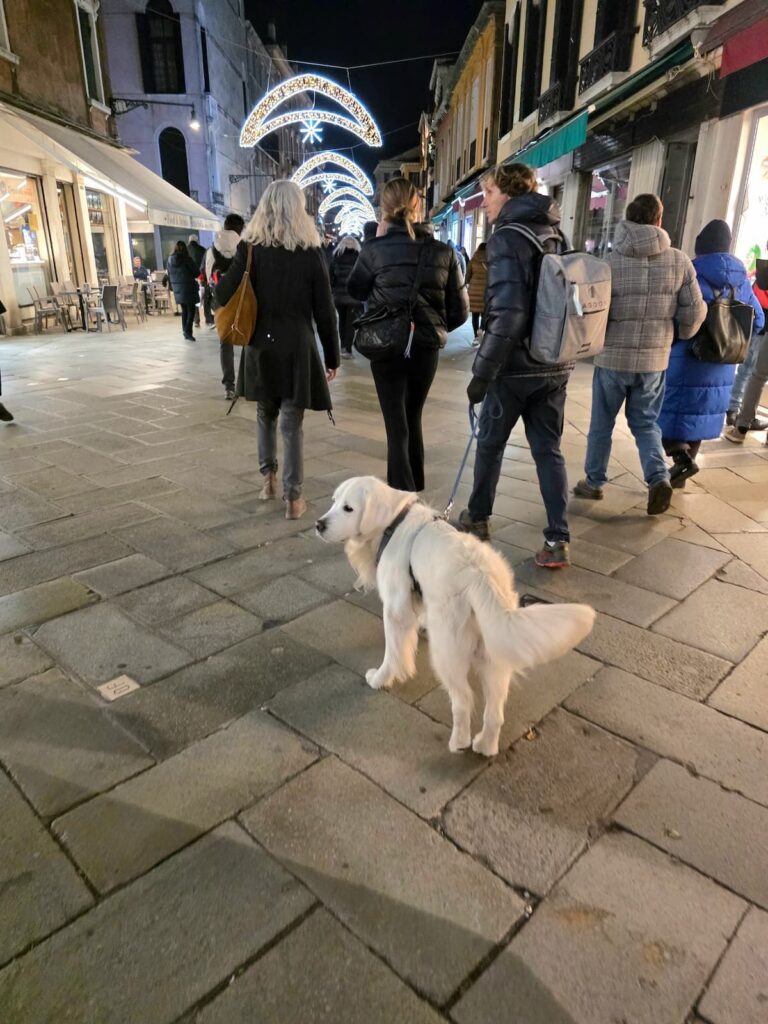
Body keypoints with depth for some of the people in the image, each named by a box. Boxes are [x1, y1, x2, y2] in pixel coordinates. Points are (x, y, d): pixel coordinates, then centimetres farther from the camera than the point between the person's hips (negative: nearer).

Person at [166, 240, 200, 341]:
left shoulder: (170, 260, 4)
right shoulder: (186, 259, -13)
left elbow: (169, 275, 11)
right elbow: (196, 273, -7)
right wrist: (191, 276, 14)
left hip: (177, 289, 6)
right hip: (188, 288, -6)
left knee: (184, 310, 16)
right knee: (191, 310, -2)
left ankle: (185, 331, 19)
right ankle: (188, 331, -16)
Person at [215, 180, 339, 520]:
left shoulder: (250, 247, -1)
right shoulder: (311, 252, -4)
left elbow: (224, 295, -2)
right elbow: (324, 310, -2)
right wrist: (331, 356, 6)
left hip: (260, 346, 2)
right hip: (296, 347, -2)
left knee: (266, 413, 22)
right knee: (292, 422, 2)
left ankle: (268, 477, 31)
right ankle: (293, 498, 5)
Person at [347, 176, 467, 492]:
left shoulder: (375, 249, -7)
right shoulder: (443, 251, -1)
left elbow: (355, 290, 11)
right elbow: (460, 310, 2)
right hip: (427, 348, 3)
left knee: (396, 425, 4)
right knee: (412, 418, 21)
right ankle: (412, 486, 35)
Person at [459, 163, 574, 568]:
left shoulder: (507, 238, -12)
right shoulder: (557, 235, 11)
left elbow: (508, 314, -23)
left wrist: (483, 371, -19)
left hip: (516, 365, -6)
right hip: (555, 364, 6)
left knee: (490, 443, 12)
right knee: (548, 449, 8)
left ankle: (477, 517, 29)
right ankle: (558, 540, 6)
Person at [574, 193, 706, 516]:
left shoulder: (610, 262, -10)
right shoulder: (679, 261, -3)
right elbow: (694, 313, -1)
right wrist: (677, 336, 20)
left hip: (612, 357, -2)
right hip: (654, 359, 2)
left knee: (601, 423, 14)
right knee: (645, 424, 16)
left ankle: (594, 482, 24)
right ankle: (659, 477, -3)